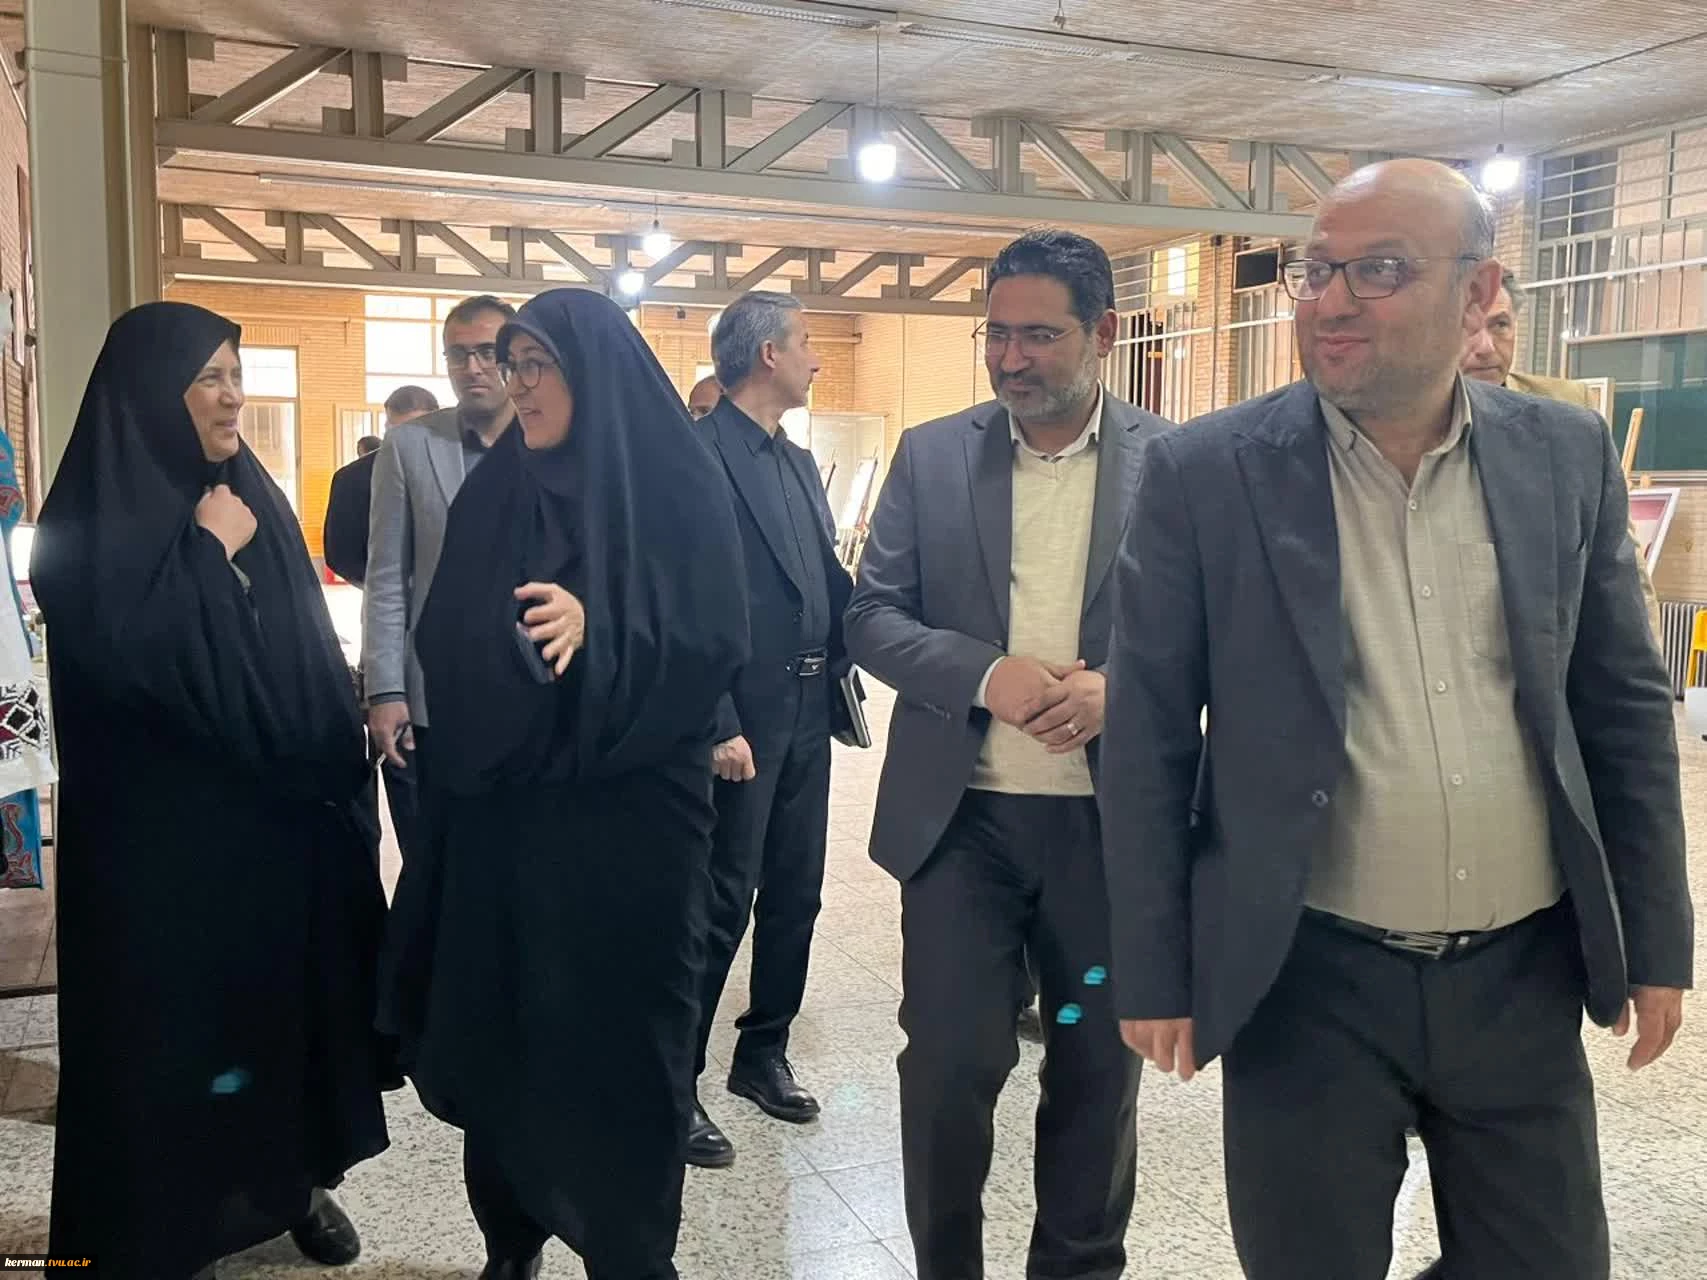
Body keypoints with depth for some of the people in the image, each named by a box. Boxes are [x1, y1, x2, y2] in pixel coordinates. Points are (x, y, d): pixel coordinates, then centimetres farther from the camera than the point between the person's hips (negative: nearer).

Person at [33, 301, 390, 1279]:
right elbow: (120, 654, -25)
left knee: (289, 994, 14)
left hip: (285, 812, 6)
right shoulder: (95, 514, -11)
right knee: (175, 1023, 4)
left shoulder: (253, 498, 9)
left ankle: (293, 1180, 31)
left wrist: (340, 774, 11)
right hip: (168, 832, -6)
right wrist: (207, 553, -17)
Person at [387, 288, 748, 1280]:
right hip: (502, 814, 5)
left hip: (628, 818, -4)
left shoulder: (677, 484, -6)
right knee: (496, 1026, 9)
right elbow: (445, 641, 10)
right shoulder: (491, 492, 9)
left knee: (618, 1040, 3)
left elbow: (718, 644, -12)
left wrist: (597, 629, -25)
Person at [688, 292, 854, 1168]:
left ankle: (763, 1054, 32)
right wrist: (718, 727, -19)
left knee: (794, 896, 15)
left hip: (807, 712, 8)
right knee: (721, 905, 1)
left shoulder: (799, 462, 16)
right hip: (742, 720, -8)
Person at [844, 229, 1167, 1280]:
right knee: (949, 1063, 4)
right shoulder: (931, 456, 3)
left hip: (1114, 819, 0)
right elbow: (872, 614, 1)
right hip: (962, 814, 0)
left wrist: (1122, 688, -20)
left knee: (1099, 1067, 14)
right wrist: (986, 674, -16)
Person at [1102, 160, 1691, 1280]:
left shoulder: (1568, 457, 1)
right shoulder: (1204, 473, -8)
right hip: (1307, 983, -2)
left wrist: (1657, 938, 8)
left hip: (1525, 977, 3)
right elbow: (1149, 741, -6)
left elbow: (1627, 708, 8)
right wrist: (1157, 973, -4)